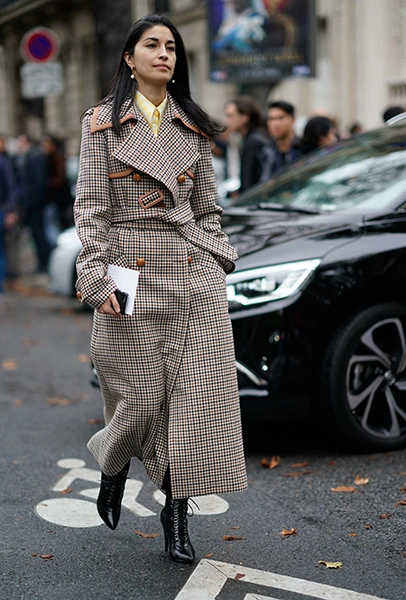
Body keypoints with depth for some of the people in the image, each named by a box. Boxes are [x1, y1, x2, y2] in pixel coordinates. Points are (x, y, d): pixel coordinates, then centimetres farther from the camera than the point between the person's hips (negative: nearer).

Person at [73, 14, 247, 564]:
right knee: (141, 395, 1)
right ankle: (113, 469, 33)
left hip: (195, 276, 3)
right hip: (133, 275, -3)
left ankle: (176, 512, 9)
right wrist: (96, 276, -11)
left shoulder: (193, 127, 13)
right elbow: (90, 206, -2)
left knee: (196, 394, -3)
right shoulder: (103, 122, 3)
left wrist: (217, 260, 7)